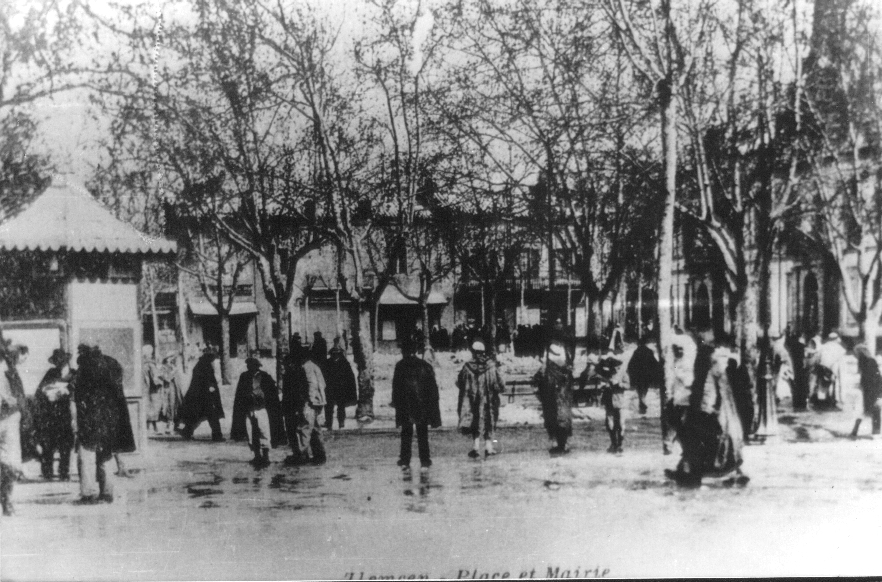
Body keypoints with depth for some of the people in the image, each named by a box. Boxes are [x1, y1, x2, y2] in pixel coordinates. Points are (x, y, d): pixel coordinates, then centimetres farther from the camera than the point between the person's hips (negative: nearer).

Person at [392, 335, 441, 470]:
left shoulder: (400, 366, -6)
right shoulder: (425, 366, 1)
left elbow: (396, 387, -7)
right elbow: (433, 387, 3)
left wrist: (395, 402, 1)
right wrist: (432, 404, 9)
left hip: (405, 406, -1)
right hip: (423, 406, 1)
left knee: (406, 434, 8)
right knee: (422, 434, 9)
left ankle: (405, 460, 7)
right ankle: (425, 460, 8)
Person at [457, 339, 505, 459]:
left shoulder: (467, 367, -10)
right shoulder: (491, 366, -11)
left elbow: (459, 383, 0)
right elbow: (500, 386, -7)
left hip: (472, 399, 0)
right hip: (488, 400, 0)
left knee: (475, 422, 10)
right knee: (488, 421, 13)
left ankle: (476, 446, 1)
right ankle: (488, 446, 14)